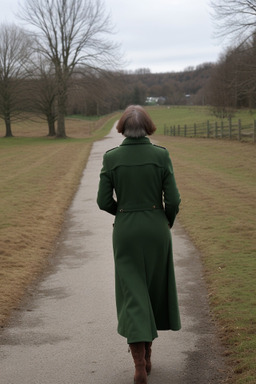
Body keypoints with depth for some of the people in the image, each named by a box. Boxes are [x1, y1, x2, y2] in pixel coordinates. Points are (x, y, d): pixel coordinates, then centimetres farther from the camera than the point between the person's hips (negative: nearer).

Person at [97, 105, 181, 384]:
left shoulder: (111, 158, -6)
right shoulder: (161, 155, -7)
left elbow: (104, 201, -4)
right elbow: (173, 200, -7)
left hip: (126, 232, 0)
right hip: (156, 230, 1)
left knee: (133, 294, 3)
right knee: (154, 289, 20)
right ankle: (146, 355, 29)